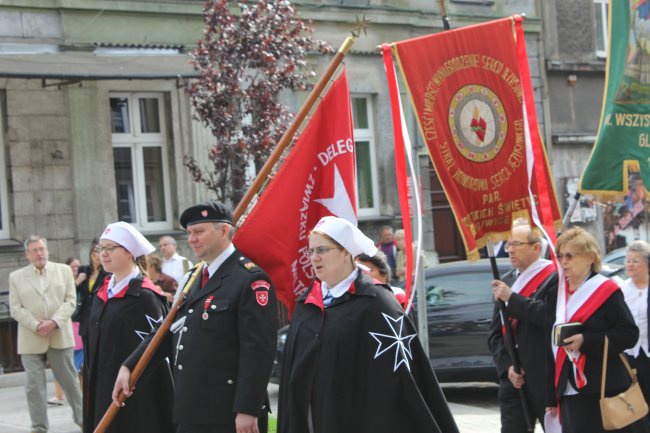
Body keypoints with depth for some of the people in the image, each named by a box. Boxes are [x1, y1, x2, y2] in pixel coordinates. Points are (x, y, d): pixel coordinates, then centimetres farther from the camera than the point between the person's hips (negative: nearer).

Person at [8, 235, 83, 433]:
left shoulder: (64, 270, 8)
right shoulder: (16, 277, 7)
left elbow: (70, 302, 1)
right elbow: (16, 309, 1)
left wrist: (54, 322, -13)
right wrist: (36, 326, -13)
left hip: (60, 336, 0)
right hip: (31, 340, 0)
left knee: (70, 381, 8)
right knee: (34, 385, -1)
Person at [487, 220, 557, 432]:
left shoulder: (554, 278, -8)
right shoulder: (506, 282, 14)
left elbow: (550, 316, -24)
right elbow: (495, 333, 13)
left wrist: (512, 298, -18)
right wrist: (507, 366, -2)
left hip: (547, 379, -6)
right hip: (513, 379, 6)